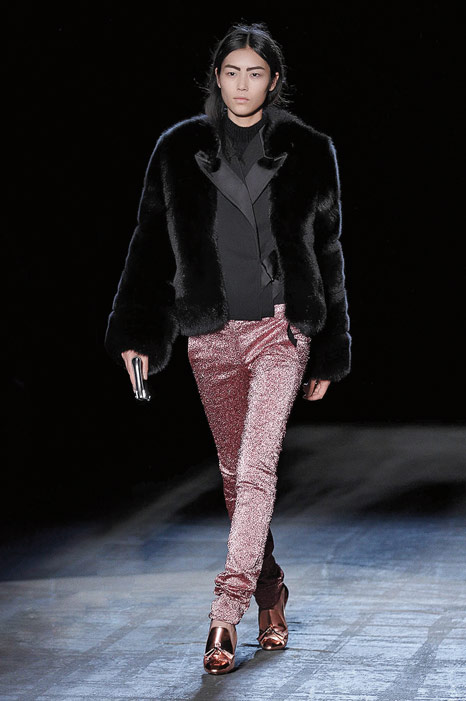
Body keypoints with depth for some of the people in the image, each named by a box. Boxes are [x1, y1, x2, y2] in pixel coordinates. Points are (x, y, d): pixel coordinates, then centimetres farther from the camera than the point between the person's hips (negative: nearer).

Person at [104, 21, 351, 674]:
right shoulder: (180, 149, 6)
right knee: (235, 471, 9)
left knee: (256, 466, -14)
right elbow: (152, 244, 7)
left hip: (283, 328, -2)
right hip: (211, 335, 3)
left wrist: (329, 353, 7)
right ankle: (270, 595, 24)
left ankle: (226, 613, -16)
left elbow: (327, 254, 8)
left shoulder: (308, 152, 3)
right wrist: (135, 334, 0)